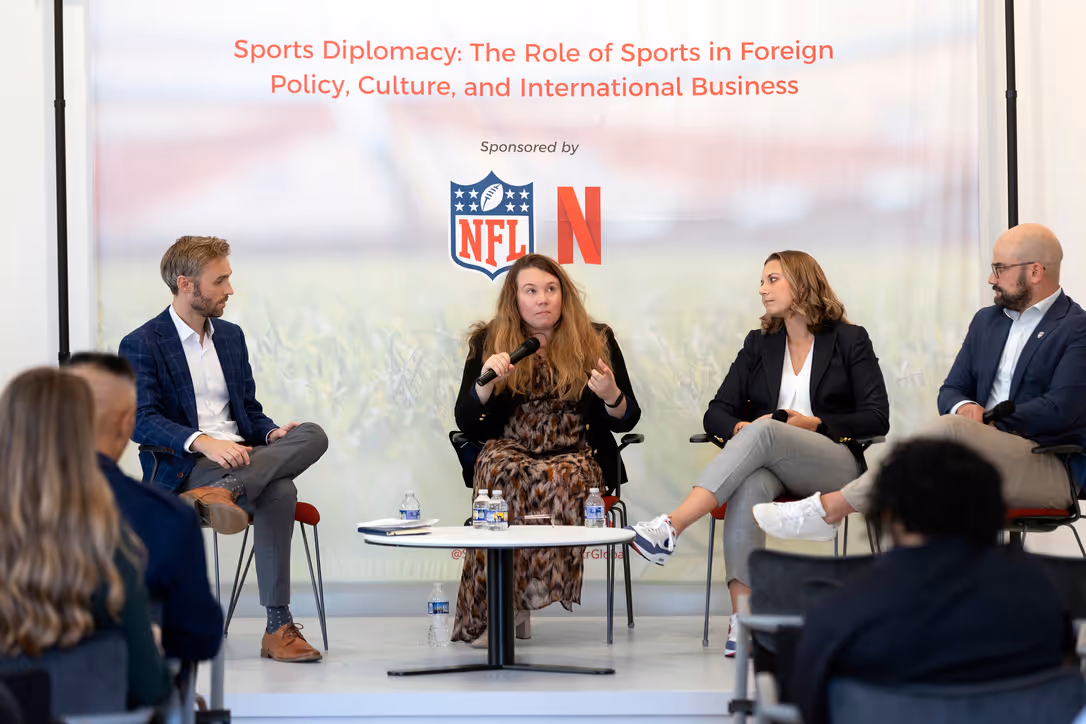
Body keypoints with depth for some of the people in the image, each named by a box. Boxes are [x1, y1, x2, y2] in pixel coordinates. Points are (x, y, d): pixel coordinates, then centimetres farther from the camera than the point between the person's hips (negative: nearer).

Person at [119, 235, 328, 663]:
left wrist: (271, 434, -4)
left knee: (313, 435, -27)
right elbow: (142, 421, -14)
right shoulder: (141, 345, -1)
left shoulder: (231, 336, 20)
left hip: (239, 457, 6)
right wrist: (203, 442, -31)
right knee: (278, 492, -32)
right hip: (183, 467, -6)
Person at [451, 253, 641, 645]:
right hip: (510, 449, 0)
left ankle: (517, 601, -30)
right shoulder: (489, 342, 9)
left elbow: (627, 421, 7)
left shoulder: (596, 341, 8)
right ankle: (488, 610, -33)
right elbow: (466, 423, 4)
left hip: (576, 455, 0)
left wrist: (612, 396, -15)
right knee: (500, 468, -36)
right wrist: (485, 383, -14)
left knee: (559, 479, -36)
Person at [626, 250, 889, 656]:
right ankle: (742, 619, -49)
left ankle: (670, 528, -49)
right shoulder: (759, 344, 21)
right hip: (768, 465, 3)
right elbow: (716, 413, 13)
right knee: (749, 486, -38)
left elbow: (877, 418, 2)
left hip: (833, 466, -3)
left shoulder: (850, 341, 10)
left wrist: (816, 424, -11)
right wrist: (739, 427, -11)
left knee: (764, 432, -36)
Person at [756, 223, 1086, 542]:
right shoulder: (987, 320, 20)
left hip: (1051, 471, -7)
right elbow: (951, 391, 18)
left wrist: (990, 424, -16)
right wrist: (964, 407, -6)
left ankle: (830, 507, -28)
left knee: (949, 430, -32)